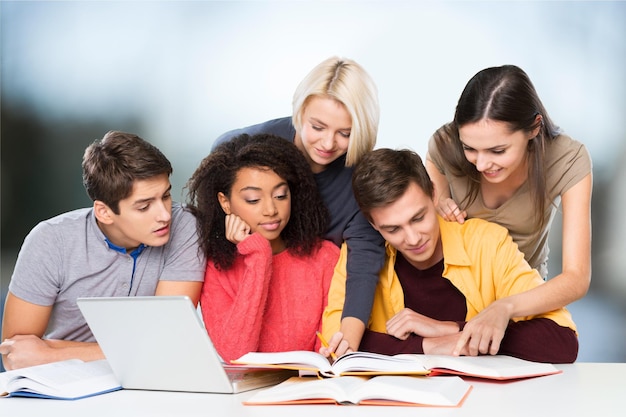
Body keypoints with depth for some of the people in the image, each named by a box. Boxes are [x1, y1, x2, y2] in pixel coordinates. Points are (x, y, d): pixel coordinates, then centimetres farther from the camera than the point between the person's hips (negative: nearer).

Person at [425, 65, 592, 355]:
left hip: (525, 295, 1)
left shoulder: (569, 160, -23)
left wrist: (506, 307, -45)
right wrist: (437, 209, -24)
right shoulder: (445, 146, -19)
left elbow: (577, 278, -27)